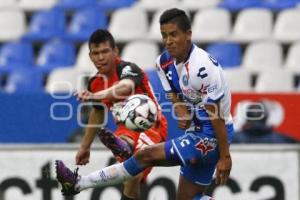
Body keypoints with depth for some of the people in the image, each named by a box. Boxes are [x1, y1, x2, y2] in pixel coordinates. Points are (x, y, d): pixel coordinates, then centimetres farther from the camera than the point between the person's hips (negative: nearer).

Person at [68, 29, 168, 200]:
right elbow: (97, 112, 24)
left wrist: (97, 95, -65)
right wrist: (85, 146, 30)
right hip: (127, 129, 7)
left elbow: (126, 87, -47)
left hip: (151, 126, -7)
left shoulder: (128, 69, -20)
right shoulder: (96, 83, 3)